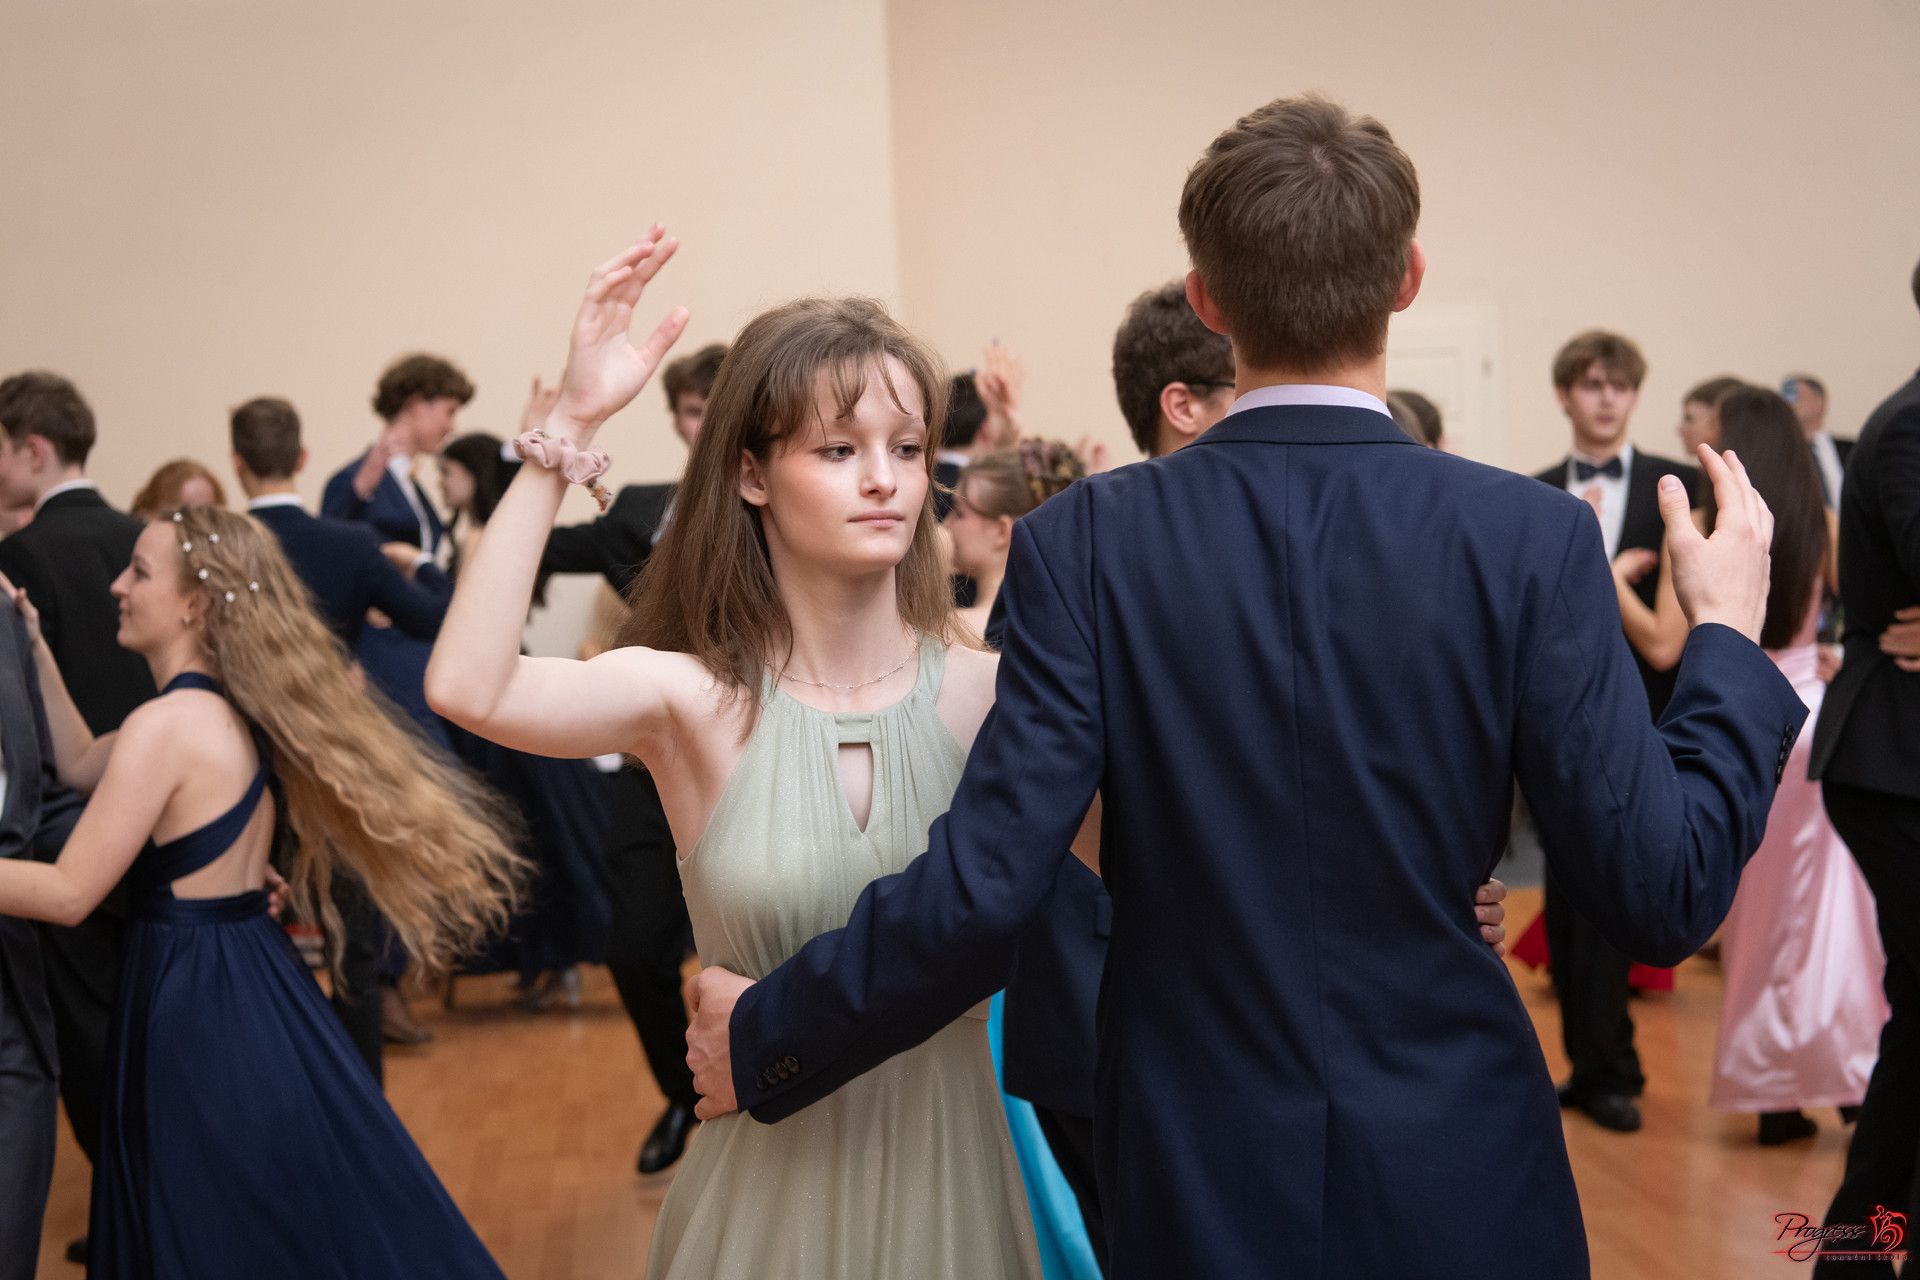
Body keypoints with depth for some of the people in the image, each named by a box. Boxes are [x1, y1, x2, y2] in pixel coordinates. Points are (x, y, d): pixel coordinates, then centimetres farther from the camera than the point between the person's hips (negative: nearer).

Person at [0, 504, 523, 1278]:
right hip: (250, 976, 9)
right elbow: (82, 764, 24)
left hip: (196, 1007, -9)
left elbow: (67, 894, -18)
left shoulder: (168, 726, -18)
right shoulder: (229, 713, 9)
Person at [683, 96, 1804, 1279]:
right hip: (1459, 1180, 0)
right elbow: (1664, 893, -11)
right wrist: (1728, 637, 5)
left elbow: (983, 890, -16)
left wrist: (765, 1043, 0)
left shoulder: (1087, 543, -12)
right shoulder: (1533, 537, -12)